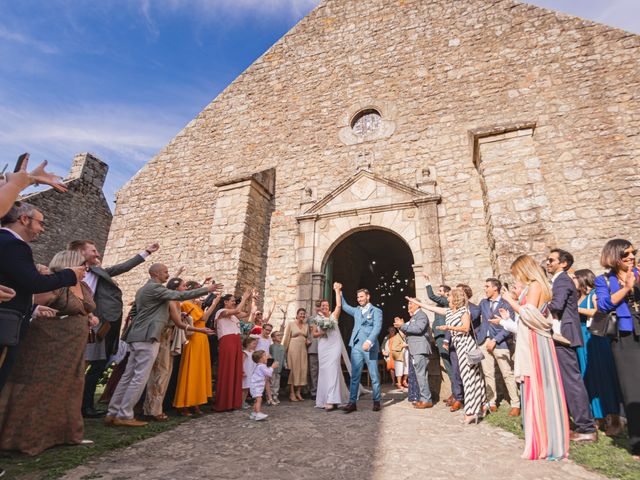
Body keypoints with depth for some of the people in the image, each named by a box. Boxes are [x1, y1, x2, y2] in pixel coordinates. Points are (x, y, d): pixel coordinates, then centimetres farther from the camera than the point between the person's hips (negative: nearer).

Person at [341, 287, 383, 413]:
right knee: (355, 376, 2)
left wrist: (369, 341, -25)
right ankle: (352, 402, 4)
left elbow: (377, 327, -11)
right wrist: (340, 293, 26)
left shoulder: (376, 311, 2)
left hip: (370, 347, -4)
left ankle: (377, 401, 16)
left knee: (374, 375, 4)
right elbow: (344, 306, 33)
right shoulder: (356, 311, 18)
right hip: (356, 347, 4)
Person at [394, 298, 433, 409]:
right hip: (414, 351, 10)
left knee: (421, 375, -9)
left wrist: (403, 326, -19)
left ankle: (426, 400, -5)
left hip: (420, 350, -10)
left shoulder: (421, 315, -6)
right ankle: (423, 399, 18)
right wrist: (401, 326, 5)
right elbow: (409, 332, 21)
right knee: (419, 375, 12)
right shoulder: (413, 317, 23)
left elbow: (419, 329, -22)